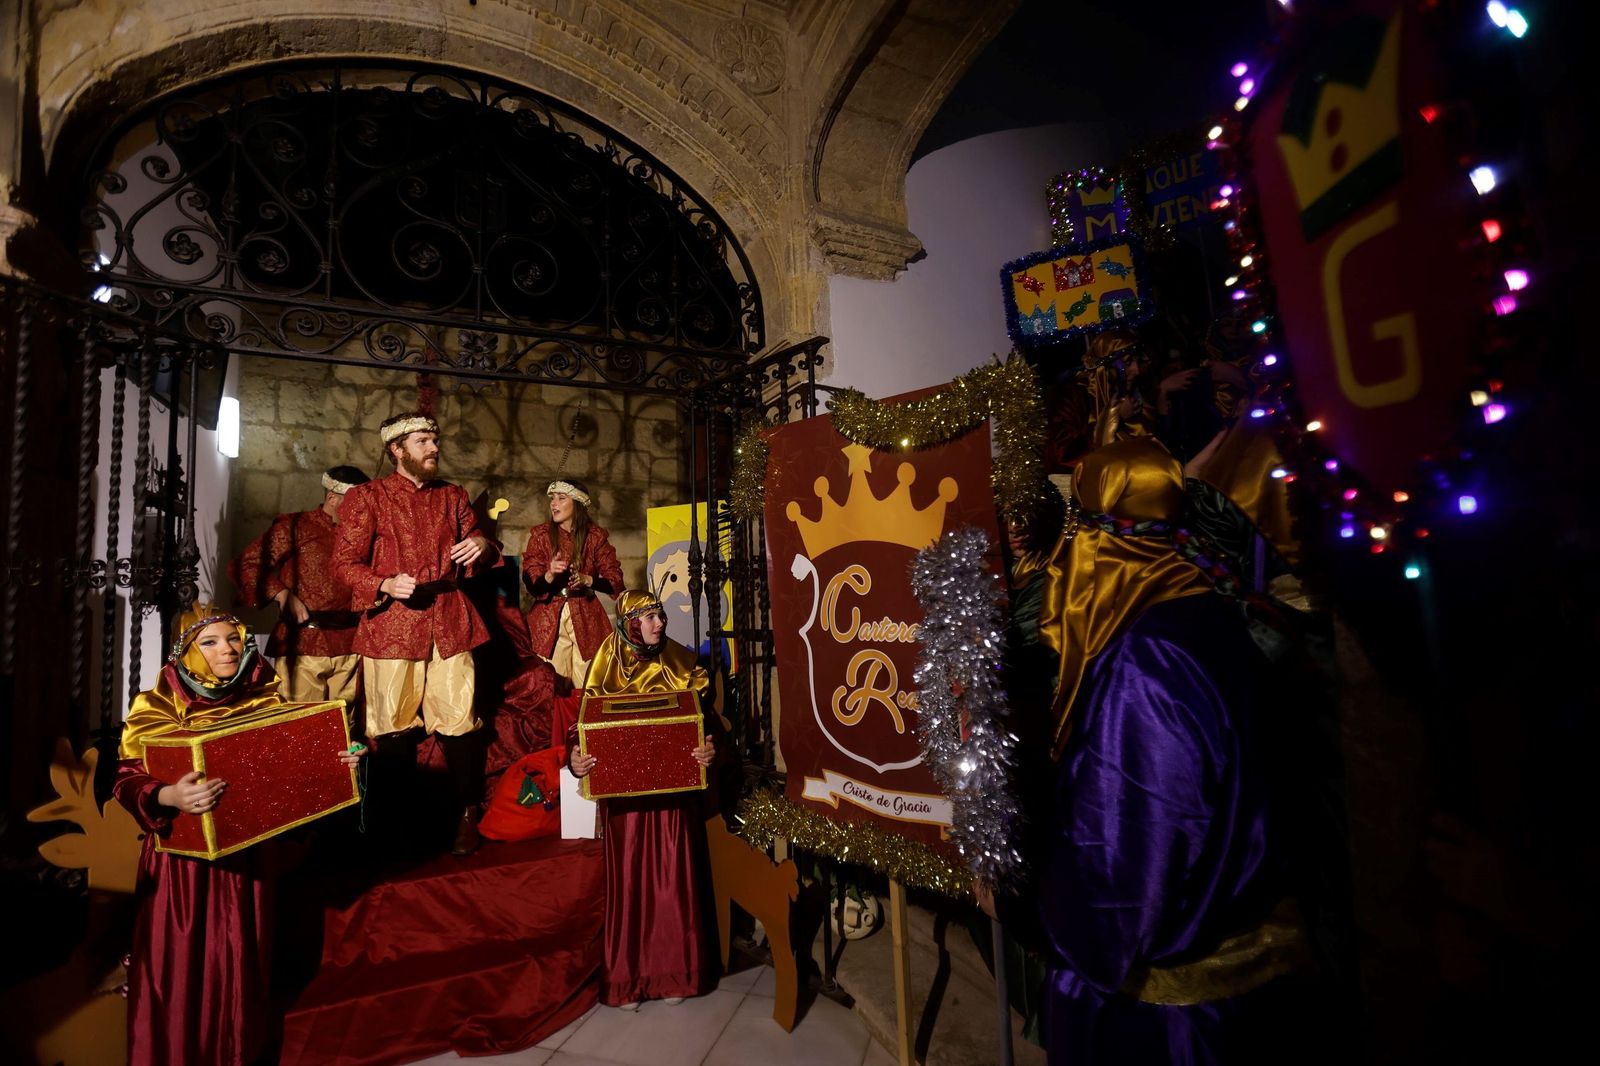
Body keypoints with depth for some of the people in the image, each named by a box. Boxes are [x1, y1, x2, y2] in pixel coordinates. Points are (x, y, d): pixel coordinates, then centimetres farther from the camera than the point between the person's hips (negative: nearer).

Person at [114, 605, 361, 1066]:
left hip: (246, 852, 3)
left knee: (241, 958, 15)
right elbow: (127, 780, -15)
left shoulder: (263, 698, -2)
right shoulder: (158, 706, -10)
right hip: (184, 858, -2)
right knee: (182, 961, 9)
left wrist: (335, 762, -10)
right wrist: (169, 796, -34)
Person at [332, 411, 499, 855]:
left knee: (458, 724, 0)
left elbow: (474, 558, 20)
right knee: (392, 729, 4)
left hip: (449, 623, 2)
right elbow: (345, 563, 1)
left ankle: (468, 816, 14)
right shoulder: (366, 497, 5)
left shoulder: (453, 496, 16)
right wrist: (386, 585, -18)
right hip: (391, 625, -2)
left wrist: (483, 546, -4)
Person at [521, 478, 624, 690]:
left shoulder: (595, 536, 0)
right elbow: (532, 585, -4)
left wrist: (587, 579, -19)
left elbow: (615, 581, -2)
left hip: (586, 618, 0)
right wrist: (550, 575, -24)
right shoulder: (540, 535, 1)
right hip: (549, 619, 0)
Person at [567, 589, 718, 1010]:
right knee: (628, 880, 7)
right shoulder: (606, 668, -2)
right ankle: (626, 977, 24)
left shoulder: (681, 665, 0)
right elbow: (586, 725, 0)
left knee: (674, 879, 8)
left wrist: (709, 748, -20)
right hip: (625, 795, -1)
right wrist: (575, 758, -20)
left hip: (674, 793, 1)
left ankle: (674, 970, 25)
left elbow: (703, 718, 0)